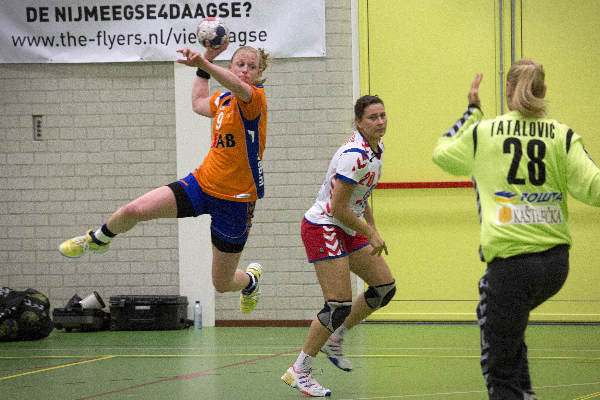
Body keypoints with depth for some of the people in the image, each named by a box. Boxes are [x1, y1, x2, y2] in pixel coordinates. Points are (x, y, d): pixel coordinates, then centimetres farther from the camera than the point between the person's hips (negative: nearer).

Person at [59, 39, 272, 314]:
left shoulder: (255, 98, -14)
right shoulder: (223, 101, 7)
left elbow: (238, 87, -39)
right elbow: (198, 103, 33)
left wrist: (203, 62, -55)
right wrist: (206, 60, 25)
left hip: (235, 201, -5)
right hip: (202, 183, 5)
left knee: (222, 284, 5)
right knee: (135, 210, -14)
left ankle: (252, 278, 43)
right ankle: (98, 239, 20)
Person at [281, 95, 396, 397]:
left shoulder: (376, 148, 6)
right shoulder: (354, 155, -25)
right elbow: (338, 208, -24)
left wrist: (373, 230, 14)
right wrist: (371, 234, -14)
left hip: (347, 230, 10)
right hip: (323, 228, -10)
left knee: (385, 286, 8)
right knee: (339, 305, -14)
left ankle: (334, 339, 22)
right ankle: (299, 372, -4)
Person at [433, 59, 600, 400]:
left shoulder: (483, 132, 1)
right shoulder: (563, 136, 1)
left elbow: (442, 152, 20)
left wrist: (472, 111, 29)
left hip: (510, 263, -4)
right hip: (556, 262, 4)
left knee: (501, 371, 3)